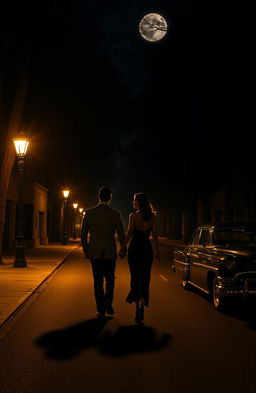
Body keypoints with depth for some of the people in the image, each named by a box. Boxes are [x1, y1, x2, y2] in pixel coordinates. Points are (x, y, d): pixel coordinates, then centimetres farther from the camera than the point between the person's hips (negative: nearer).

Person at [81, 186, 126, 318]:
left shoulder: (89, 212, -3)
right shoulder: (115, 214, -6)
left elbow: (83, 234, 0)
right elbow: (121, 234, -3)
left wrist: (85, 250, 12)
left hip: (94, 252, 1)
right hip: (110, 252, -1)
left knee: (98, 281, 9)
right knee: (109, 278, 18)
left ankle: (101, 310, 10)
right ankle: (108, 300, -4)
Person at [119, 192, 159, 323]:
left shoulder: (133, 215, -8)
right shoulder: (153, 216, 1)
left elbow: (129, 234, -10)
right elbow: (154, 235, 1)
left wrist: (122, 249, -3)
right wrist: (157, 250, 8)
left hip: (135, 248, -2)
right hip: (147, 248, 2)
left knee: (135, 277, 8)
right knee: (145, 278, 8)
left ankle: (138, 308, 10)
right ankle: (142, 302, -13)